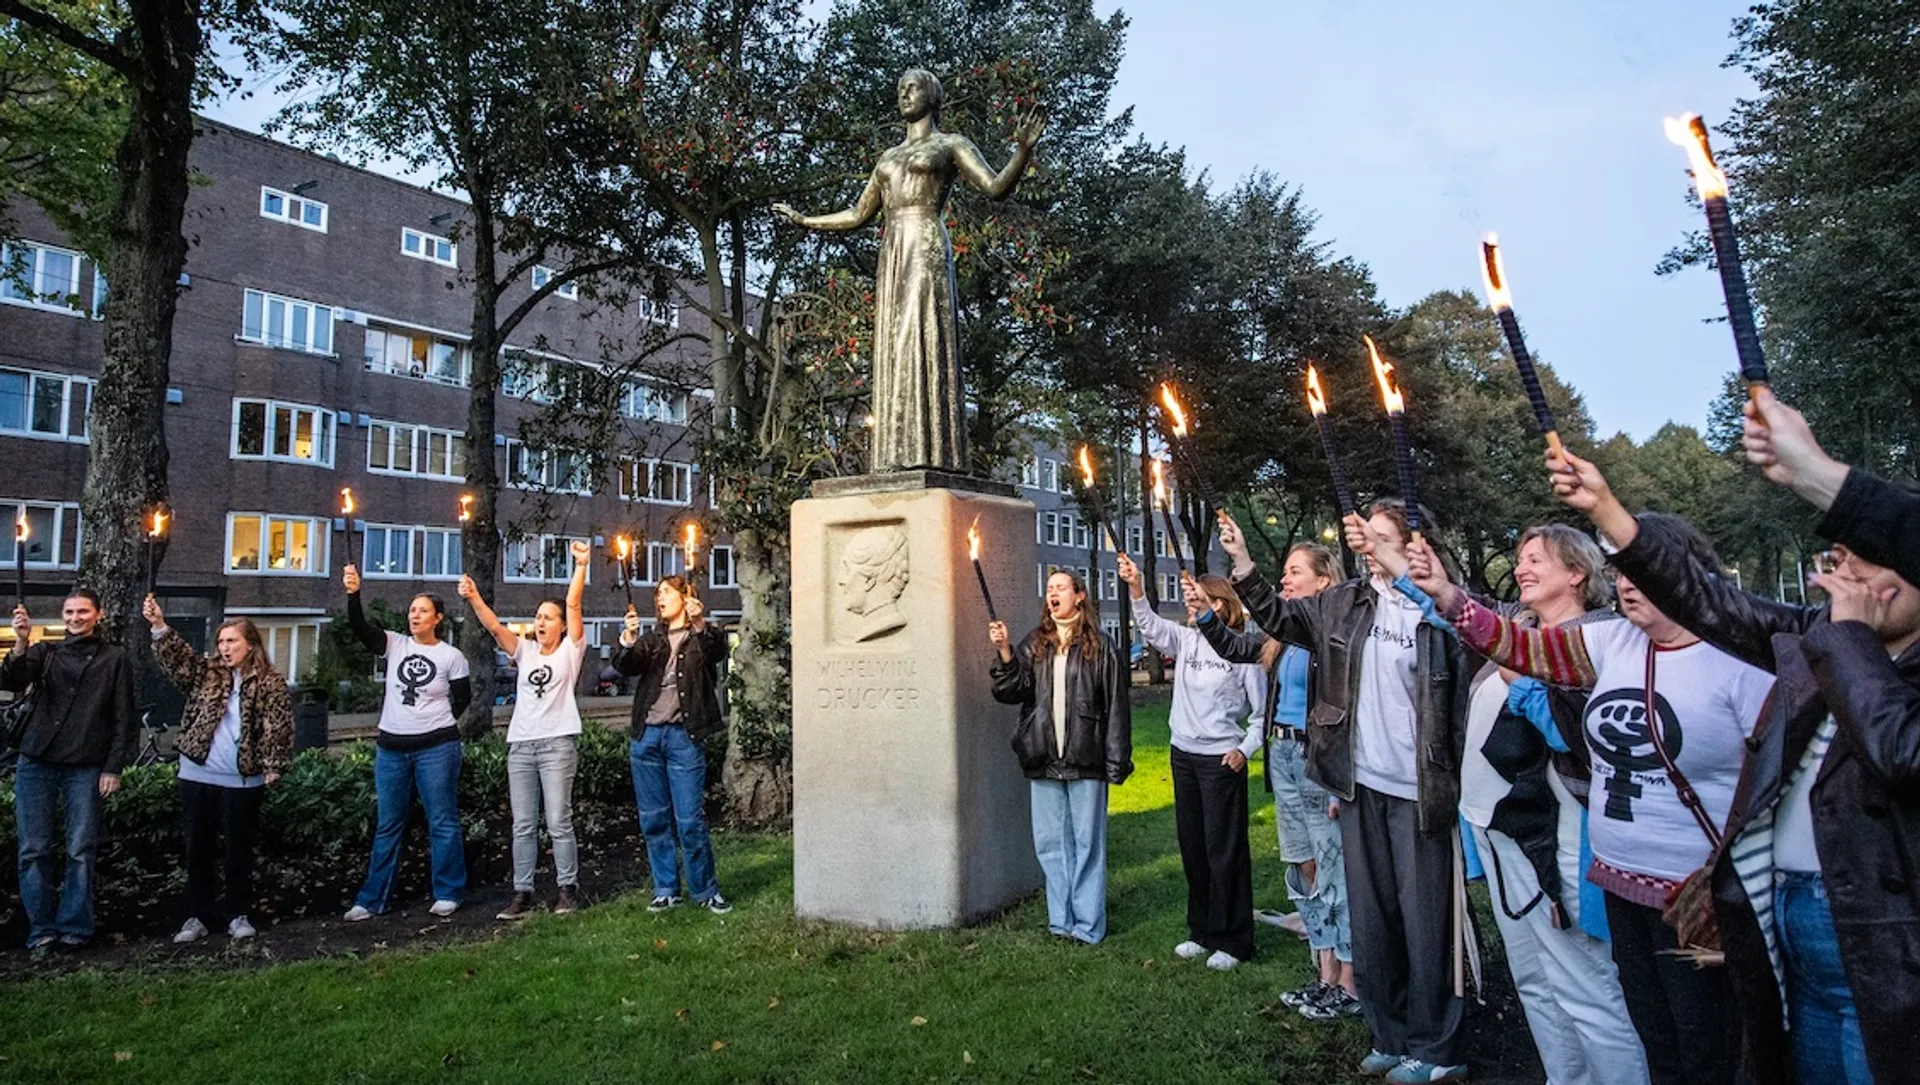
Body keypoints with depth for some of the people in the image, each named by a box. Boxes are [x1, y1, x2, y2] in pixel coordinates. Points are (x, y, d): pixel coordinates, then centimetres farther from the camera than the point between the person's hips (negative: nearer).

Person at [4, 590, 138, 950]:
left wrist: (114, 767, -4)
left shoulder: (116, 659, 5)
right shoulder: (45, 652, 10)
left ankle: (74, 927, 10)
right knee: (33, 850, 4)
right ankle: (41, 928, 14)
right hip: (36, 763, 2)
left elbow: (124, 718, 2)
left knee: (81, 851, 1)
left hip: (86, 768, -2)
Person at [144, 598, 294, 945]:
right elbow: (177, 656, -9)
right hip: (197, 777, 3)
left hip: (242, 782, -3)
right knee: (197, 850, 10)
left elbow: (278, 728, -5)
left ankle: (239, 916, 18)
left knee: (238, 851, 7)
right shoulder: (206, 673, 7)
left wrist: (273, 767, -10)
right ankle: (198, 916, 21)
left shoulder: (272, 684, -2)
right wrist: (159, 626, -23)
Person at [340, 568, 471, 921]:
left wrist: (439, 723, 2)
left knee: (442, 822, 3)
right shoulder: (394, 645, 4)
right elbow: (359, 627, -11)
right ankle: (372, 900, 20)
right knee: (388, 826, 12)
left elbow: (463, 697, 7)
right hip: (391, 747, 3)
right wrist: (353, 594, -25)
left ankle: (448, 894, 14)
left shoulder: (451, 656, -2)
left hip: (436, 749, -3)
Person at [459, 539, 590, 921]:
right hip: (520, 745, 5)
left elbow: (573, 605, -7)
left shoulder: (570, 650, 3)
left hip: (557, 743, -5)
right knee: (522, 825, 8)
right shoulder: (525, 650, 15)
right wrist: (473, 598, -14)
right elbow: (494, 626, 2)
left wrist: (581, 566, -18)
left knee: (558, 823, -1)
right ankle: (522, 893, 14)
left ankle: (568, 888, 10)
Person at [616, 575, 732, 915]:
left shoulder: (703, 637, 4)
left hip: (683, 735, -5)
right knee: (653, 820, 10)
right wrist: (628, 640, -22)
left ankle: (706, 891, 10)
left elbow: (718, 650, -18)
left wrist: (700, 624, -36)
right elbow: (625, 665, -1)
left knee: (690, 820, -4)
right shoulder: (652, 639, 15)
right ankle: (667, 890, 22)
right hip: (647, 736, 5)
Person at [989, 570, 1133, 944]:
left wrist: (1117, 763, -6)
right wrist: (1003, 652, -14)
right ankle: (1061, 920, 22)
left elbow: (1117, 707, -3)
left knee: (1087, 842, 5)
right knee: (1051, 844, 11)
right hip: (1043, 761, 4)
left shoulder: (1100, 647, -2)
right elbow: (1010, 691, 0)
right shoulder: (1034, 645, 10)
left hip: (1085, 761, -4)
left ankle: (1088, 924, 15)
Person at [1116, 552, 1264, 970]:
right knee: (1191, 846, 14)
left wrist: (1245, 748, -15)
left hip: (1222, 759, -6)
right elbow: (1149, 625, -7)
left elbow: (1262, 710, -5)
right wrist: (1135, 587, -20)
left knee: (1224, 850, 0)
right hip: (1183, 754, 6)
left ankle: (1231, 941, 13)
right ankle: (1202, 931, 28)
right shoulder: (1186, 640, 6)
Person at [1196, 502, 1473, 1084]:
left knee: (1425, 920, 7)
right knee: (1370, 916, 14)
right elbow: (1278, 617, 8)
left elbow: (1462, 703, -7)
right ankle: (1390, 1038, 30)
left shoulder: (1438, 612, -9)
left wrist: (1453, 788, -10)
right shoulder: (1344, 602, 4)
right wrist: (1241, 561, -3)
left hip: (1418, 790, -5)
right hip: (1360, 783, 5)